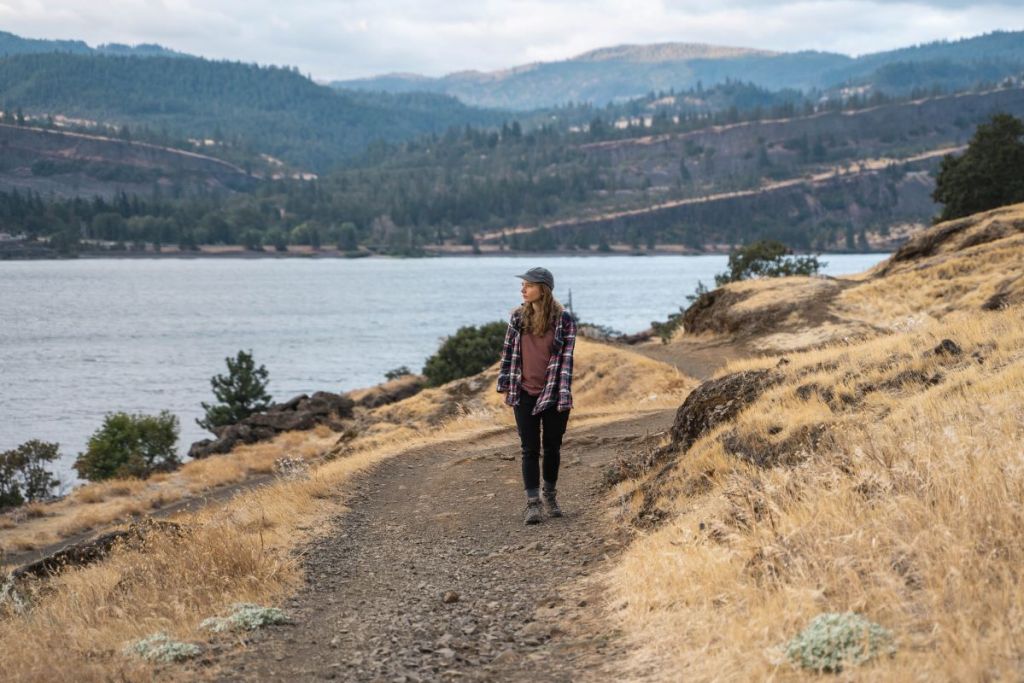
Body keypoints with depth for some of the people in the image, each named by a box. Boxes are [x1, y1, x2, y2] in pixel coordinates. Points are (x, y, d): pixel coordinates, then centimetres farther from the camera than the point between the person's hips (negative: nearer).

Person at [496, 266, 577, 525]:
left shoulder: (564, 319, -8)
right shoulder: (518, 317, 3)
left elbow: (566, 358, -10)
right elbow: (509, 352, 9)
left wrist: (564, 395, -14)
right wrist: (505, 385, 9)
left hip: (553, 395, -2)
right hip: (525, 394, 2)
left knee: (552, 447, 10)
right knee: (530, 449, -1)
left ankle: (549, 494, 30)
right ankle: (533, 503, 1)